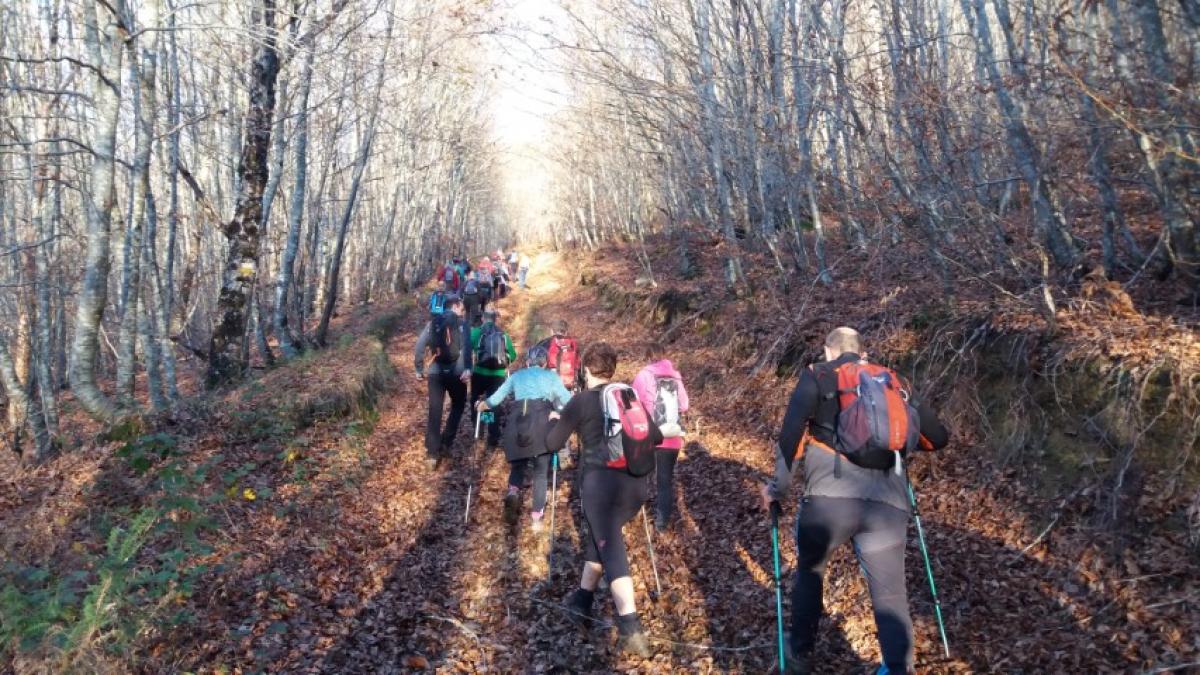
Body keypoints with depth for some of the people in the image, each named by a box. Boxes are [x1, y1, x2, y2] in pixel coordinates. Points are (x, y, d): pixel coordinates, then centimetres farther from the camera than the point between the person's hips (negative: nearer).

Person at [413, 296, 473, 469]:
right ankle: (445, 444, 12)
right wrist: (467, 368, -26)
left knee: (435, 412, 6)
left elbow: (420, 346, 3)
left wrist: (419, 369, 9)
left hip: (435, 372, 3)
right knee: (458, 406, 20)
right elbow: (466, 347, -17)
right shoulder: (462, 324, 0)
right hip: (456, 373, -3)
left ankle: (432, 453, 2)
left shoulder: (433, 323, 11)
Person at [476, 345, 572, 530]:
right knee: (540, 472, 8)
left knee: (518, 464, 17)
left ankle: (513, 493, -13)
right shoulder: (550, 376, 22)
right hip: (542, 420, -1)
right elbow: (568, 400, 13)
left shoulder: (517, 376, 26)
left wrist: (481, 405, 43)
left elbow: (495, 399, 26)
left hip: (517, 420, 1)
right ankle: (536, 518, 2)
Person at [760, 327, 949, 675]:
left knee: (809, 572, 23)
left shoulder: (817, 375, 13)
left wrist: (778, 487, 7)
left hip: (829, 497, -1)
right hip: (888, 504, 2)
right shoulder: (892, 381, 23)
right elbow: (938, 437, 24)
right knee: (890, 594, 9)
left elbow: (792, 432, -2)